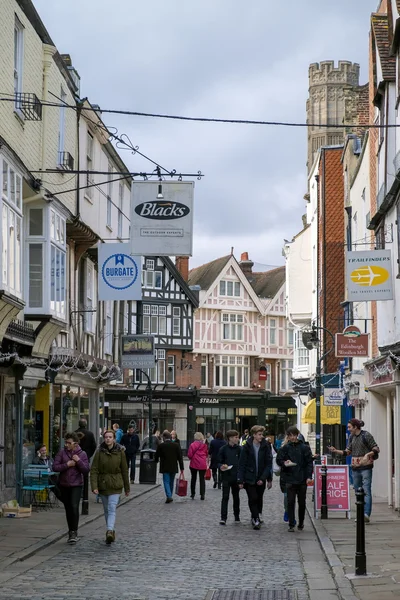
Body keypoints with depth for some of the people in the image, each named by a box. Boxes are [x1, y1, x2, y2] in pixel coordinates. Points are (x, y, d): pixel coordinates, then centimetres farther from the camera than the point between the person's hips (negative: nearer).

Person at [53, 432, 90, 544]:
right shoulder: (62, 452, 0)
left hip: (76, 485, -2)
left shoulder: (82, 454, -1)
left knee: (74, 506, -19)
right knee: (68, 509, 11)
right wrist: (67, 465, -15)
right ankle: (71, 533, 23)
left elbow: (86, 471, -5)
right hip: (64, 485, 3)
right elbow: (55, 467, -6)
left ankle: (74, 532, -15)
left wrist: (79, 461, -16)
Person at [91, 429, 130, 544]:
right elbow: (94, 470, -5)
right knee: (107, 510, 11)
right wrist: (94, 486, -16)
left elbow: (124, 470, 6)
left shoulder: (120, 452, 0)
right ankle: (112, 531, 23)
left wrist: (127, 488, 11)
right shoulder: (99, 452, -1)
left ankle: (109, 531, -28)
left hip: (115, 485, -2)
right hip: (103, 484, 2)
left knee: (112, 509, -15)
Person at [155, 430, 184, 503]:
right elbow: (180, 458, -2)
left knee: (166, 482, -2)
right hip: (174, 467, 3)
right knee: (171, 482, 16)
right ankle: (170, 496, 23)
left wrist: (156, 460, 26)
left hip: (165, 468, -3)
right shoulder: (176, 445, -1)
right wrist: (181, 468, 2)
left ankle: (169, 496, -20)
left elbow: (157, 456, 2)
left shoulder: (161, 446, -8)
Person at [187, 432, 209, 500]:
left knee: (193, 478, 13)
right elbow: (206, 453, 7)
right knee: (202, 479, 6)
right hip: (202, 464, 1)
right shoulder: (204, 445, -3)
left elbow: (189, 455, -10)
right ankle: (202, 494, -1)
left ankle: (192, 494, 16)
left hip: (194, 464, -1)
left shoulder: (192, 445, -10)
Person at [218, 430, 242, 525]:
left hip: (236, 477, 2)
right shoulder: (223, 449, -2)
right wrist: (221, 466, -21)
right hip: (226, 477, -2)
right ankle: (223, 518, -4)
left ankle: (237, 516, 23)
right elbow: (219, 462, 2)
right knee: (225, 497, -5)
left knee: (236, 497, 12)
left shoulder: (239, 449, 3)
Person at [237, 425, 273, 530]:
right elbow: (242, 465, -4)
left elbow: (268, 464, -1)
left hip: (261, 479, 2)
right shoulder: (246, 447, -7)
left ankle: (257, 516, 27)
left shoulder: (266, 446, -3)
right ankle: (256, 519, -5)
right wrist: (241, 480, -8)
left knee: (259, 498, 11)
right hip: (249, 478, -2)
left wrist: (264, 478, -9)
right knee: (253, 498, -9)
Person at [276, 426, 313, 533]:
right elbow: (278, 460, 5)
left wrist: (309, 476, -7)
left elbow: (309, 462, 2)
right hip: (289, 479, 0)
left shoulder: (304, 448, 3)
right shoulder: (285, 448, 4)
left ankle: (301, 524, 22)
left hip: (302, 480, 1)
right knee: (290, 502, -5)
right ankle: (291, 525, -2)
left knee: (302, 503, 8)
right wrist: (284, 463, -17)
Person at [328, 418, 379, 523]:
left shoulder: (366, 435, -8)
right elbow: (348, 451, 16)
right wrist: (335, 451, 5)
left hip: (365, 466, -7)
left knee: (366, 491, -14)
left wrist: (368, 454, -21)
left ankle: (367, 515, -24)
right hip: (355, 467, 7)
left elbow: (376, 449, -6)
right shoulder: (351, 437, 12)